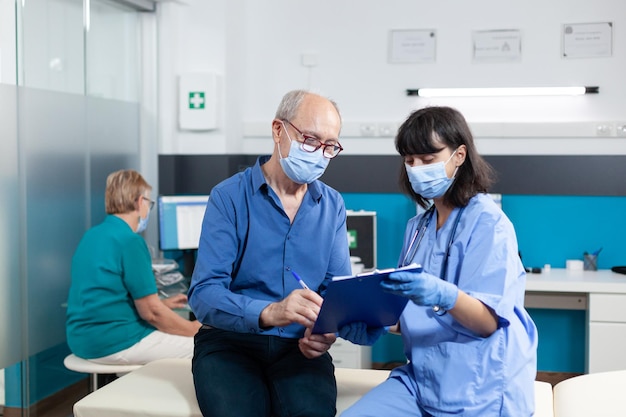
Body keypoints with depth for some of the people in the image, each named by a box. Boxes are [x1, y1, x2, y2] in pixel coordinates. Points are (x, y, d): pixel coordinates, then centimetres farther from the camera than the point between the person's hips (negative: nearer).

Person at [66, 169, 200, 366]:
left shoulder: (92, 235, 10)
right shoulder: (130, 241, -17)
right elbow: (150, 312, -17)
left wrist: (162, 303, 23)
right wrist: (194, 329, -3)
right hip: (115, 344, -10)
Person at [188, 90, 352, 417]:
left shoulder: (332, 205, 7)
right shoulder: (229, 197, -6)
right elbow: (204, 294, -15)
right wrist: (268, 313, -33)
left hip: (299, 345, 3)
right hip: (230, 341, -2)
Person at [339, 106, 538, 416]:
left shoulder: (487, 222, -9)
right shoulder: (417, 227, 11)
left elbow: (489, 320, -16)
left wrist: (444, 295, -35)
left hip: (481, 390, -5)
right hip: (420, 378, 6)